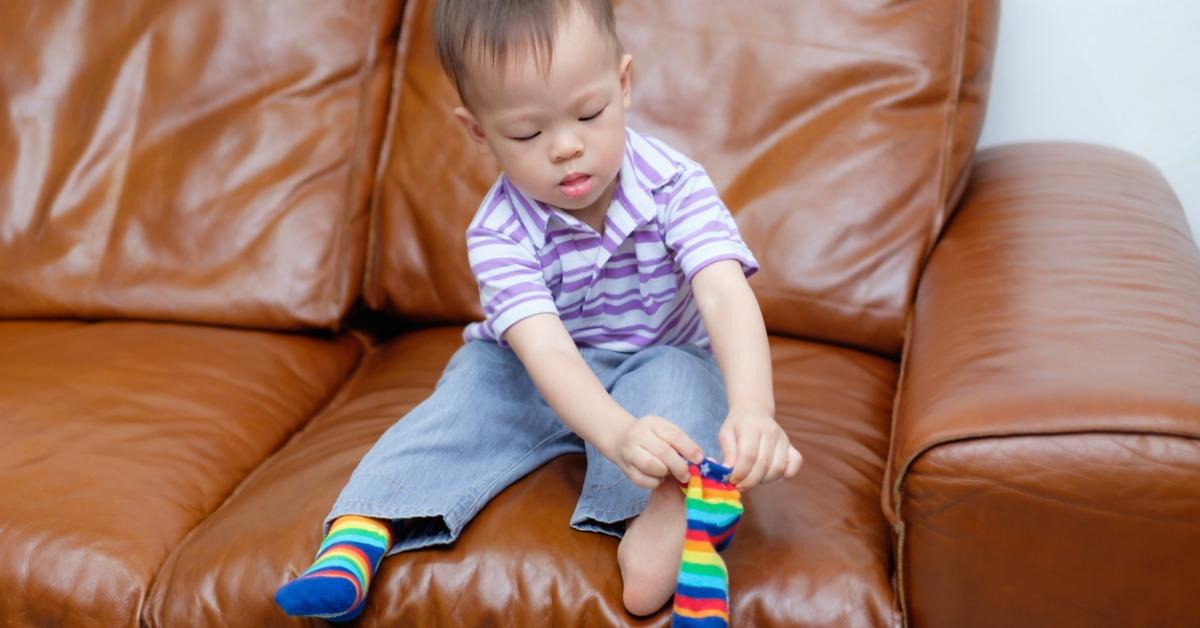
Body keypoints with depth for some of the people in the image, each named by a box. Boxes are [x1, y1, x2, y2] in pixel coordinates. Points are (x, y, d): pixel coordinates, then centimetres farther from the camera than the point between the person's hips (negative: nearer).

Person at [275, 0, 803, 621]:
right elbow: (545, 349, -38)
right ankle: (361, 530, -32)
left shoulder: (675, 186, -22)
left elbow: (726, 296, -38)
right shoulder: (499, 234, -23)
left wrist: (752, 409, -59)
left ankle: (664, 512, -49)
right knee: (476, 382, -25)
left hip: (660, 361, 0)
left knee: (676, 377, -31)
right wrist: (618, 433, -58)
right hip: (543, 379, 0)